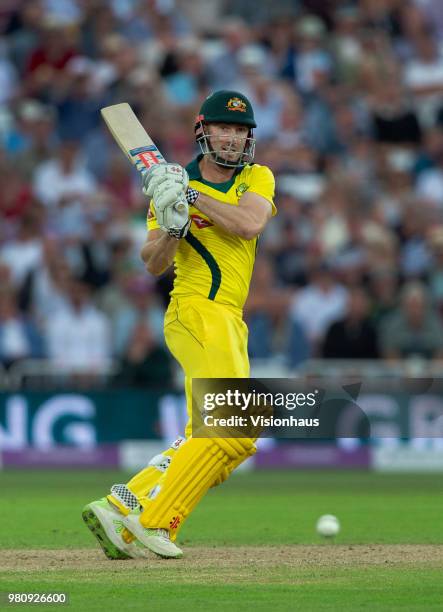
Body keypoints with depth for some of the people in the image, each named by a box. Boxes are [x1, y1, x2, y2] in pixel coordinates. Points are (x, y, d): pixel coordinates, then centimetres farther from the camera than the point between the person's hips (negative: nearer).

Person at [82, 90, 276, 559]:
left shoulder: (257, 178, 13)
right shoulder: (173, 183, 2)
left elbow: (250, 224, -9)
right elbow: (154, 264, -4)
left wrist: (193, 196, -13)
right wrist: (173, 225, -22)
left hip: (228, 324, 7)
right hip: (197, 313, -7)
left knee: (207, 438, 6)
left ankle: (122, 509, 6)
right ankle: (150, 520, -21)